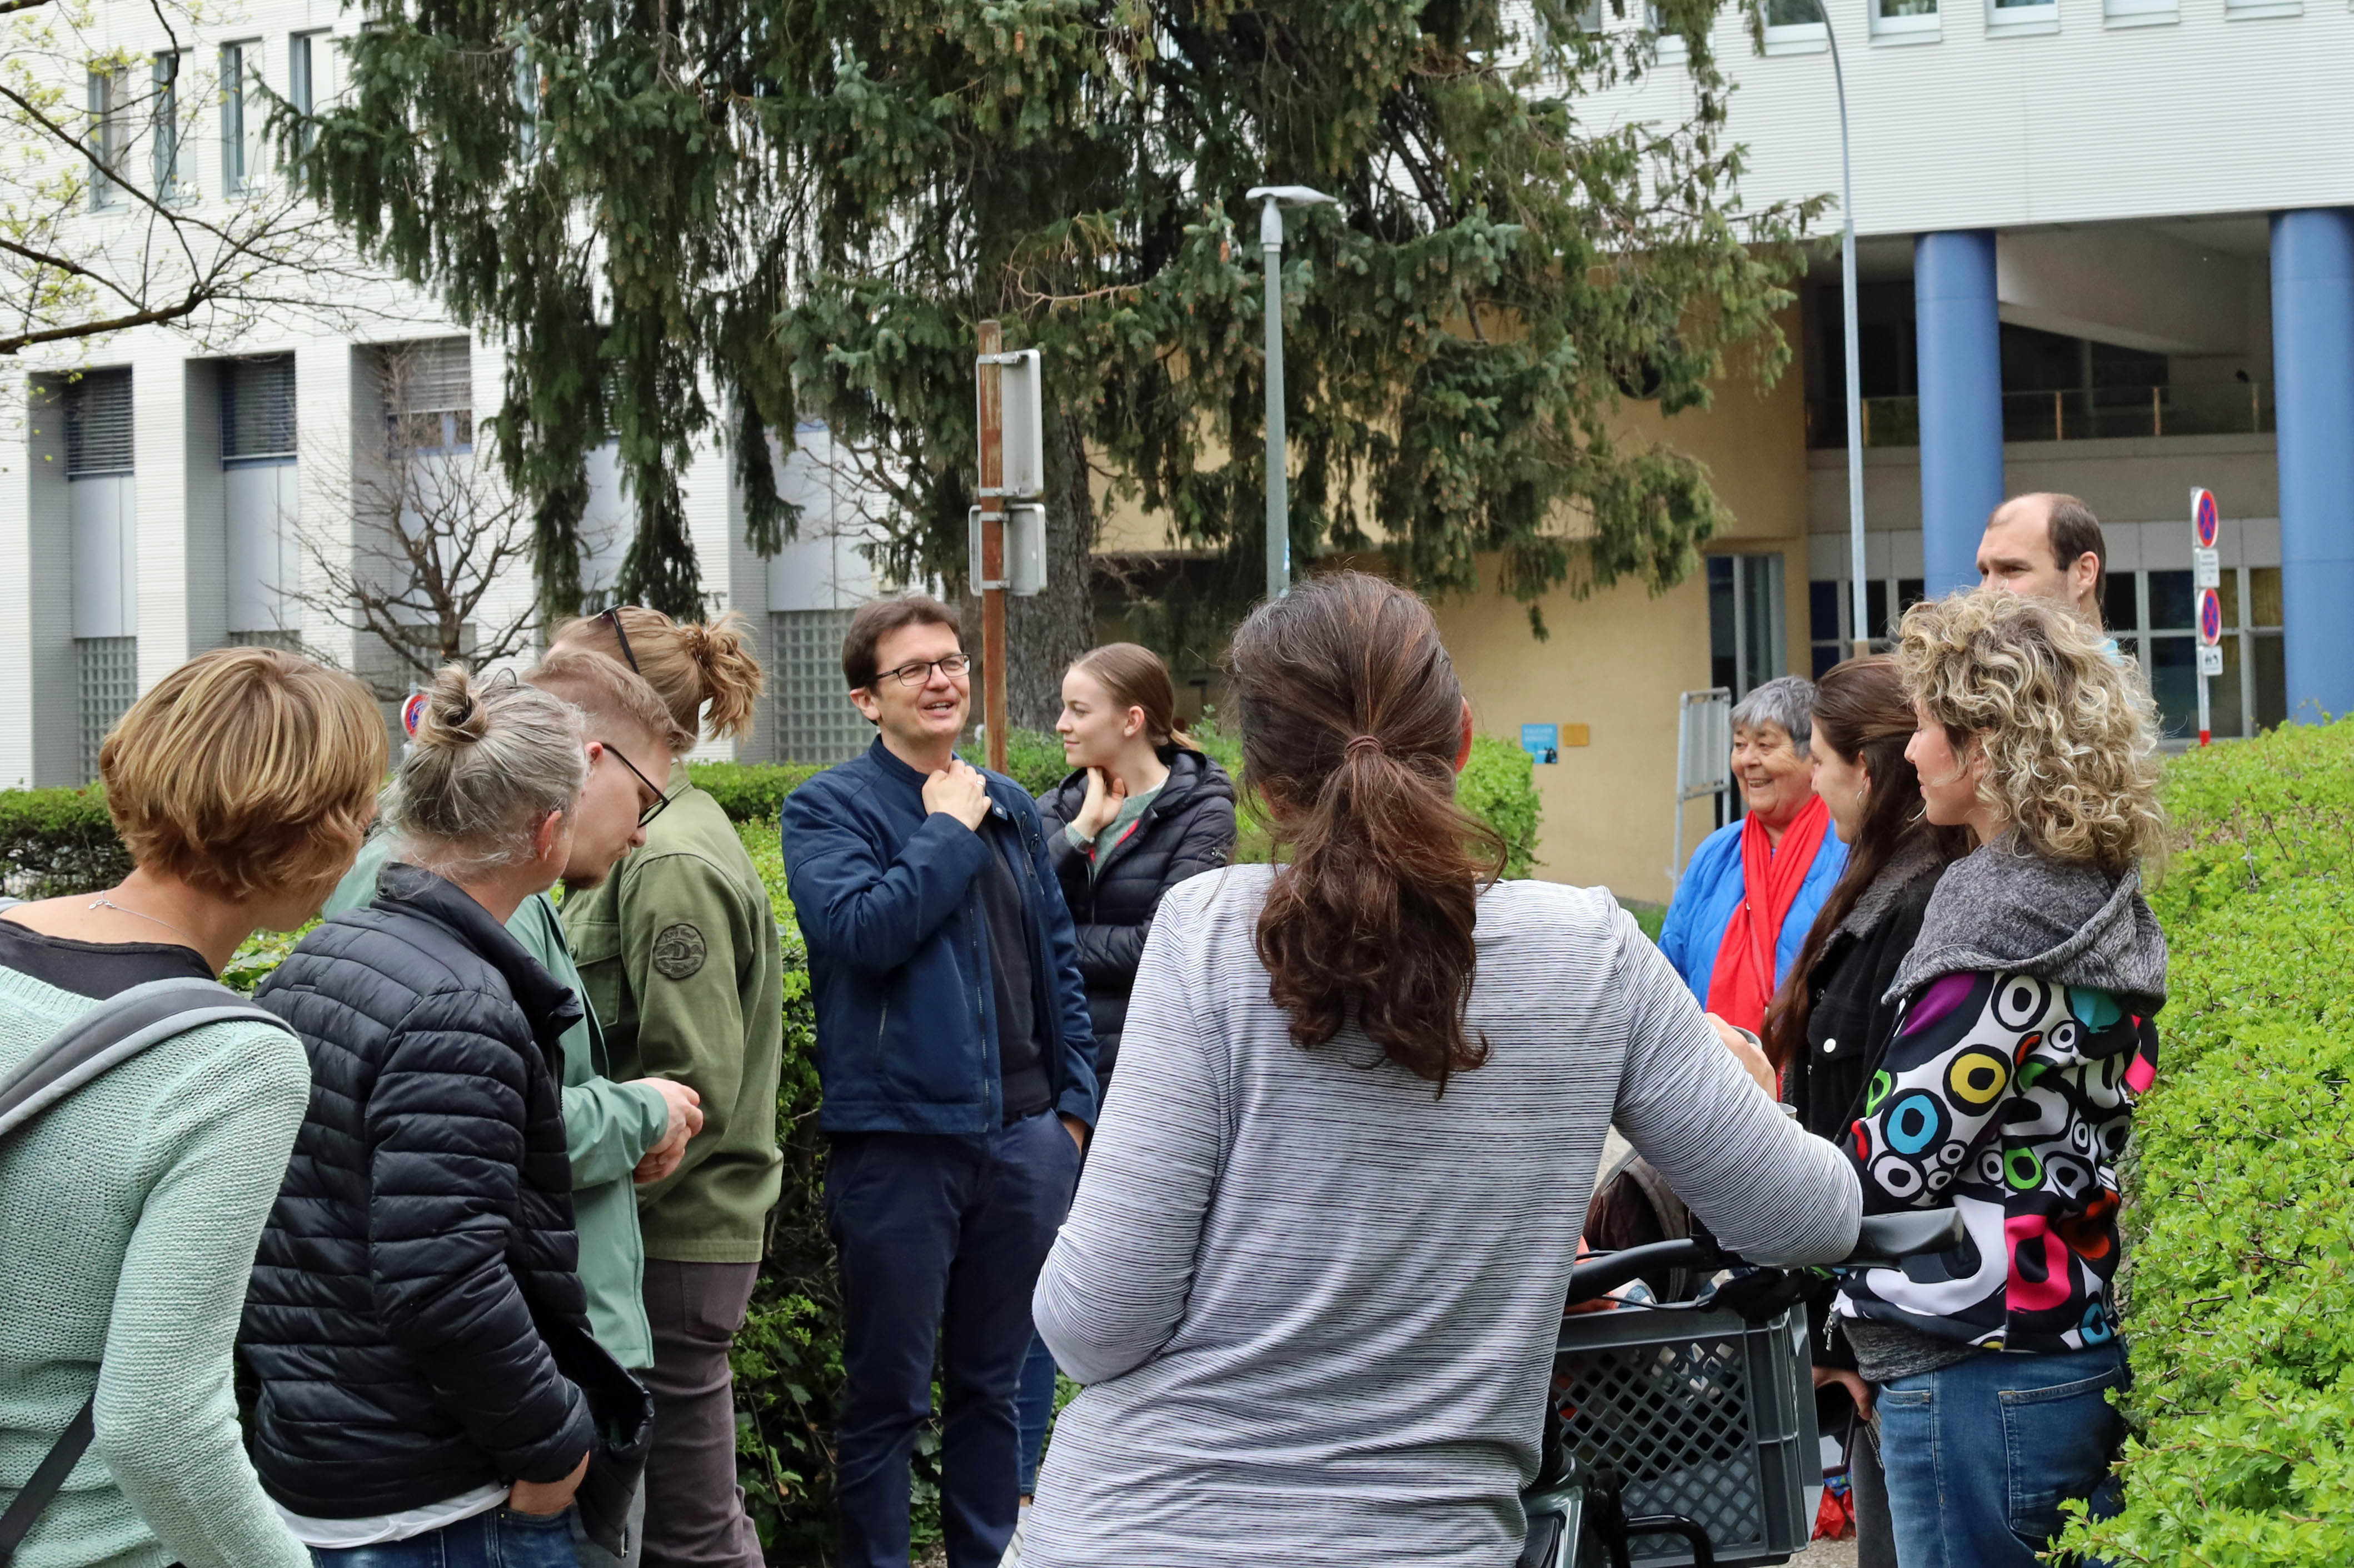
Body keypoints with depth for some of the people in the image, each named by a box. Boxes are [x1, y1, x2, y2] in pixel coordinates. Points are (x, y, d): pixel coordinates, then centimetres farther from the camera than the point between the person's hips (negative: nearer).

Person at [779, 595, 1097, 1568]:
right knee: (886, 1394, 3)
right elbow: (862, 928, -22)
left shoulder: (1009, 806, 12)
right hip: (898, 1142, -5)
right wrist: (949, 832, -13)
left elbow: (1058, 964, 17)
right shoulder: (829, 809, -5)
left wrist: (1074, 1104, 12)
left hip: (1022, 1139, 5)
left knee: (992, 1381, 16)